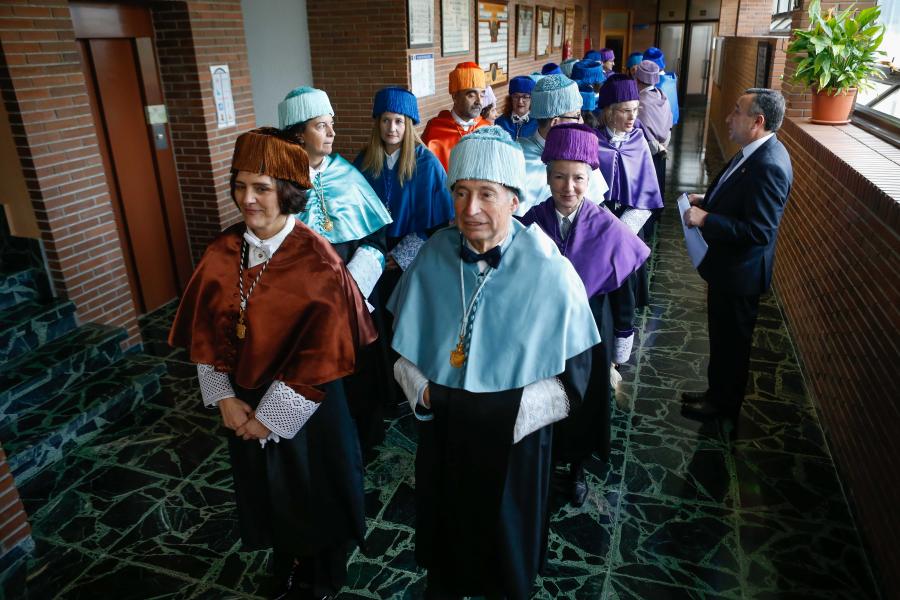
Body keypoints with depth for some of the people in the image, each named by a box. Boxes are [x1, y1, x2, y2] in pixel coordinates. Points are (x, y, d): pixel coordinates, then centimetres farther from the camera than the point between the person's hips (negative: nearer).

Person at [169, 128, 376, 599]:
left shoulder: (316, 261, -21)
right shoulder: (222, 252, -5)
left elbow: (320, 354, -20)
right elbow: (205, 333, 0)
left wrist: (271, 415, -16)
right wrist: (225, 397, -9)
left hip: (304, 407, -4)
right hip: (244, 404, 5)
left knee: (315, 496, 17)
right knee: (270, 493, 24)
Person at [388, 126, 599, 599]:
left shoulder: (549, 273, -19)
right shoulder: (435, 256, -11)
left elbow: (572, 377, -11)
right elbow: (402, 342, 3)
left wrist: (505, 408, -17)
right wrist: (422, 389, -10)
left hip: (513, 440, -2)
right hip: (441, 431, 3)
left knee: (505, 532, 21)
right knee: (445, 520, 24)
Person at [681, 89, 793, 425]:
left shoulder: (769, 166, -28)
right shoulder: (756, 152, 2)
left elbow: (760, 231, -31)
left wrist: (705, 219, -28)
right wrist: (706, 200, 3)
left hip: (739, 271, -9)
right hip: (728, 265, 9)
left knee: (731, 340, 11)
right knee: (723, 334, 23)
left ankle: (724, 405, 32)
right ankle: (718, 393, 42)